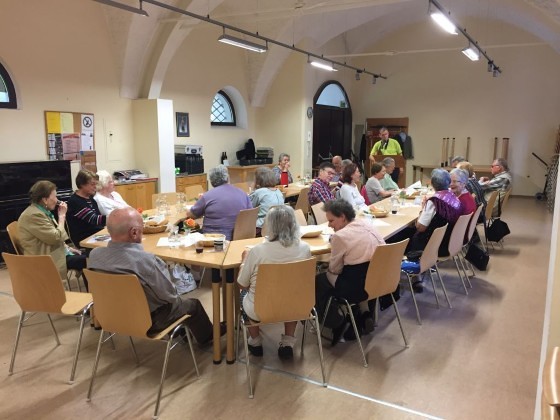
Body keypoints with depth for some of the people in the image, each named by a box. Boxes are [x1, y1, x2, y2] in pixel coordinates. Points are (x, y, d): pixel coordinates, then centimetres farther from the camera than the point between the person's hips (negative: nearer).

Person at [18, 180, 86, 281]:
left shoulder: (41, 211, 10)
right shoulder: (33, 215, -22)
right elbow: (56, 237, -23)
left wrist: (67, 247, 8)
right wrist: (62, 216, -13)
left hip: (54, 252, 10)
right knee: (86, 261, -15)